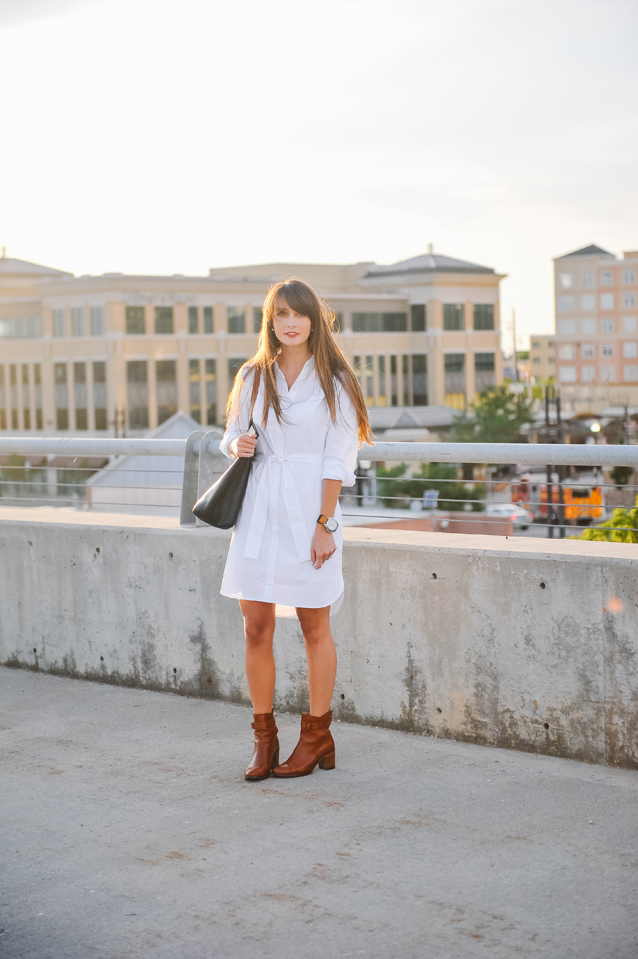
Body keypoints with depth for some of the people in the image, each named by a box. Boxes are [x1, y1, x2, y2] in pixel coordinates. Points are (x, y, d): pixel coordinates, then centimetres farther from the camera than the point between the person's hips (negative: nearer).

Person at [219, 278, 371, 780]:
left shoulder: (334, 381, -1)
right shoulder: (253, 377, 9)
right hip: (260, 507, 3)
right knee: (256, 627, 1)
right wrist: (237, 445, -6)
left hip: (310, 507, -3)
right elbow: (231, 436, 19)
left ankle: (318, 735, 16)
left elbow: (337, 460, -4)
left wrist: (324, 524, -10)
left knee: (315, 626, 4)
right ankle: (264, 737, 13)